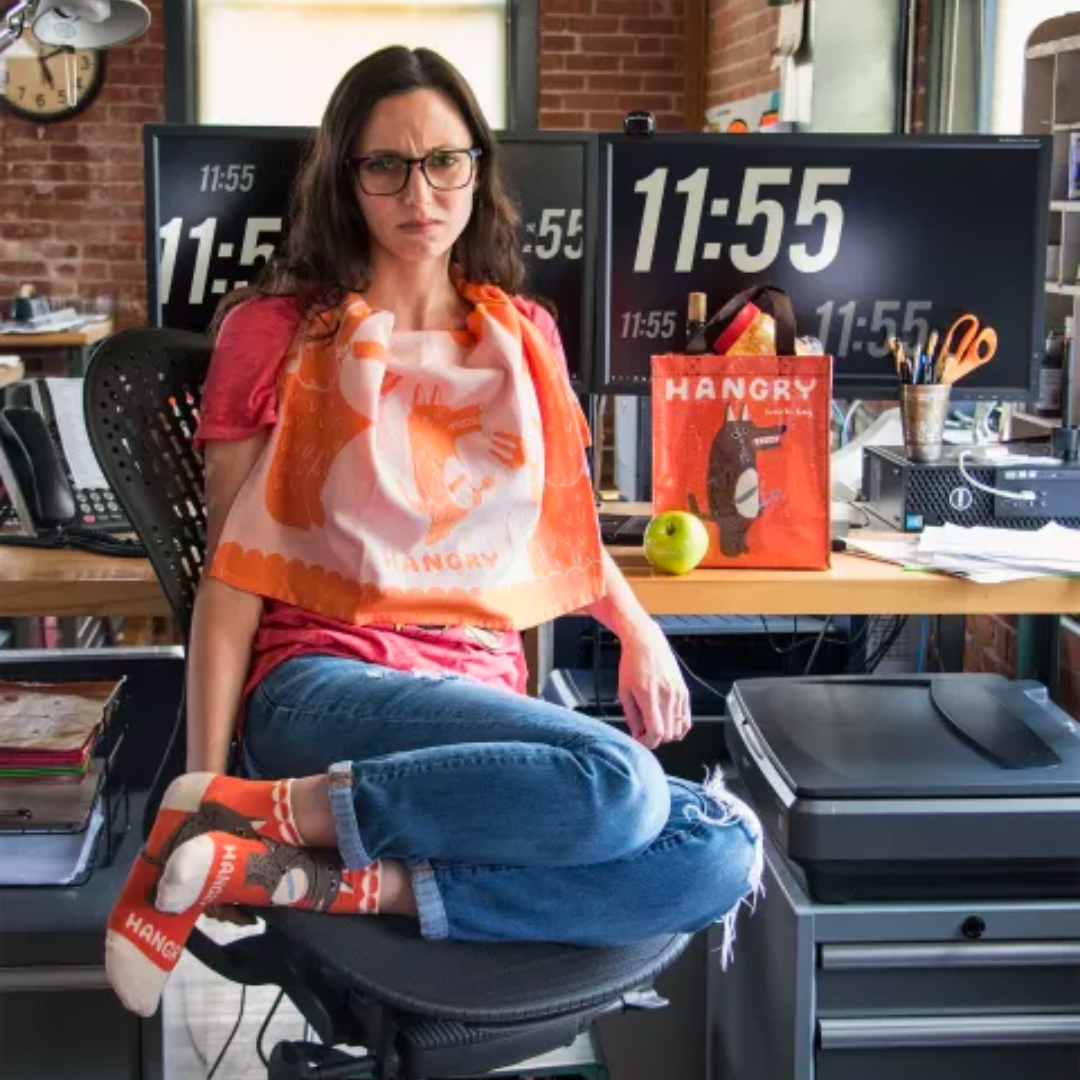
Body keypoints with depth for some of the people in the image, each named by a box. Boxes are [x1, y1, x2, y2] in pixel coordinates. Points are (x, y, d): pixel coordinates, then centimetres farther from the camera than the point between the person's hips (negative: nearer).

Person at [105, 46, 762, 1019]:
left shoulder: (524, 336, 16)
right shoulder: (277, 333, 4)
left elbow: (561, 518, 28)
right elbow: (233, 575, 0)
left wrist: (637, 627, 8)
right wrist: (207, 780, -8)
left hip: (484, 699, 6)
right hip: (324, 684, -6)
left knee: (724, 854, -23)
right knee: (613, 782, -34)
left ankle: (330, 885, -23)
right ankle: (263, 810, -23)